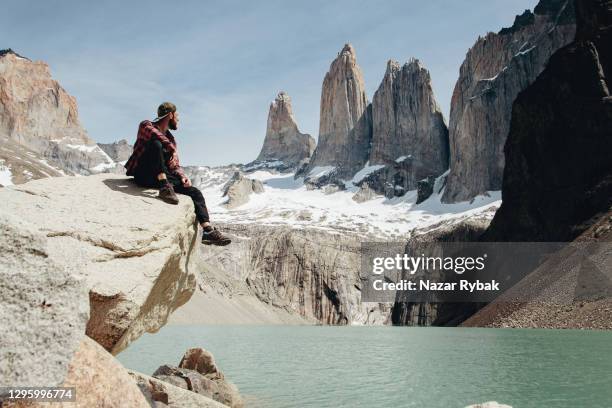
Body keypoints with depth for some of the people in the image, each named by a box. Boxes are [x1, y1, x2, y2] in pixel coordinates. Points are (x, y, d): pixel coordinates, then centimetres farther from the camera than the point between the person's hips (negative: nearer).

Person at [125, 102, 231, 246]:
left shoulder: (171, 139, 20)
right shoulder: (146, 125, 1)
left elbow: (174, 165, 16)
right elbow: (155, 135, -25)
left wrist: (182, 176, -4)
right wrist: (173, 149, -30)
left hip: (162, 177, 6)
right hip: (143, 175, -6)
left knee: (195, 192, -9)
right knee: (156, 144, -31)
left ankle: (208, 231, -17)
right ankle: (164, 189, -36)